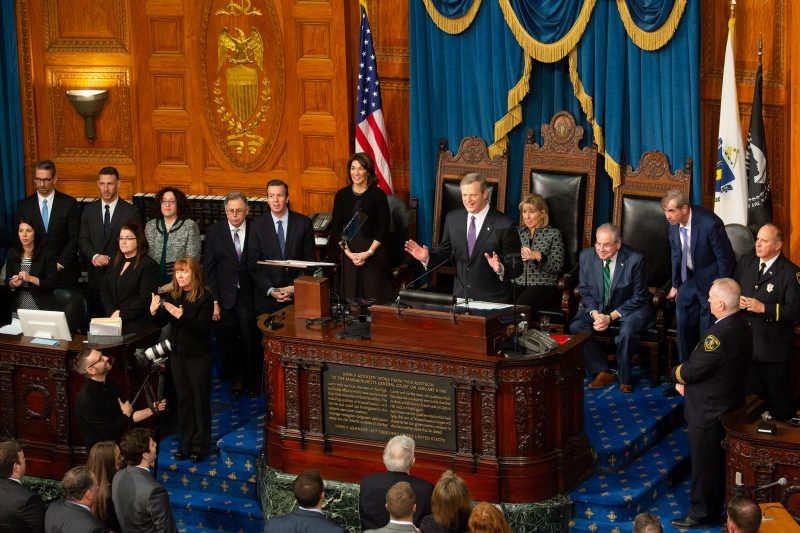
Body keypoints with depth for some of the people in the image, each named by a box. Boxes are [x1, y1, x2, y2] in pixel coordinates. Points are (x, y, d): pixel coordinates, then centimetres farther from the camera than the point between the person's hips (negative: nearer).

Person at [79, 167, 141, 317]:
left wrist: (111, 260, -11)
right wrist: (95, 256, -11)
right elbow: (83, 240, 8)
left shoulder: (131, 212, -1)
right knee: (96, 315, 2)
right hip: (96, 274, 3)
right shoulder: (89, 210, 10)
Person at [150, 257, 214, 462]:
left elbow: (202, 328, -21)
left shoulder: (205, 298, -14)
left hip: (198, 355, -5)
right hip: (178, 353, 5)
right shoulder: (172, 295, 2)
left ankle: (200, 445, 13)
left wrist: (181, 316, -34)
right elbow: (161, 323, 4)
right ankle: (187, 443, 22)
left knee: (200, 399, 4)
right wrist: (154, 312, -17)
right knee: (183, 399, 12)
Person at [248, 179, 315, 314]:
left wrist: (295, 287, -8)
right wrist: (270, 290, -12)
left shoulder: (303, 223, 1)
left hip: (297, 294, 0)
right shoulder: (257, 225, 0)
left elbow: (309, 260, 3)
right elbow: (253, 264, -1)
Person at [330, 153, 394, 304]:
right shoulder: (342, 195, 6)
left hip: (374, 253, -2)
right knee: (351, 299, 1)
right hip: (350, 254, 2)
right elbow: (336, 228, 6)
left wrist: (369, 252, -11)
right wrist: (348, 252, -6)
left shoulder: (378, 194, -2)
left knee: (374, 300, -5)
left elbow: (384, 228, -3)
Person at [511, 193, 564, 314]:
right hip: (518, 284, 3)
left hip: (544, 286, -3)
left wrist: (538, 256, -15)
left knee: (519, 305, -32)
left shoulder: (553, 234, 5)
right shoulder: (518, 232, 18)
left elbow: (557, 267, -2)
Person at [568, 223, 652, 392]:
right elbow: (585, 291, 3)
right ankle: (602, 372, -10)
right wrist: (595, 314, -17)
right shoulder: (586, 256, -7)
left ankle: (625, 378, -9)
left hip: (629, 308, -4)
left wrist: (611, 317, -21)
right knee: (576, 326, -22)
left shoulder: (635, 260, -18)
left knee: (627, 331, -34)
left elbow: (639, 297, -13)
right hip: (597, 307, 4)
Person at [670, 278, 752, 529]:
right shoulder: (741, 325, 0)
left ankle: (702, 514, 21)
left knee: (704, 464, 7)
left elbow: (692, 371, -25)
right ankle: (713, 508, 36)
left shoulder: (720, 334, -32)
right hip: (727, 404, 10)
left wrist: (677, 374, -3)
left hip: (709, 411, -10)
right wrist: (685, 378, -1)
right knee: (716, 460, 22)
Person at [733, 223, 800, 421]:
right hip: (745, 343, 6)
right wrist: (737, 300, -5)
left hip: (773, 348, -5)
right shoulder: (745, 263, 7)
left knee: (778, 398, 5)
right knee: (749, 394, 15)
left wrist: (764, 308, -23)